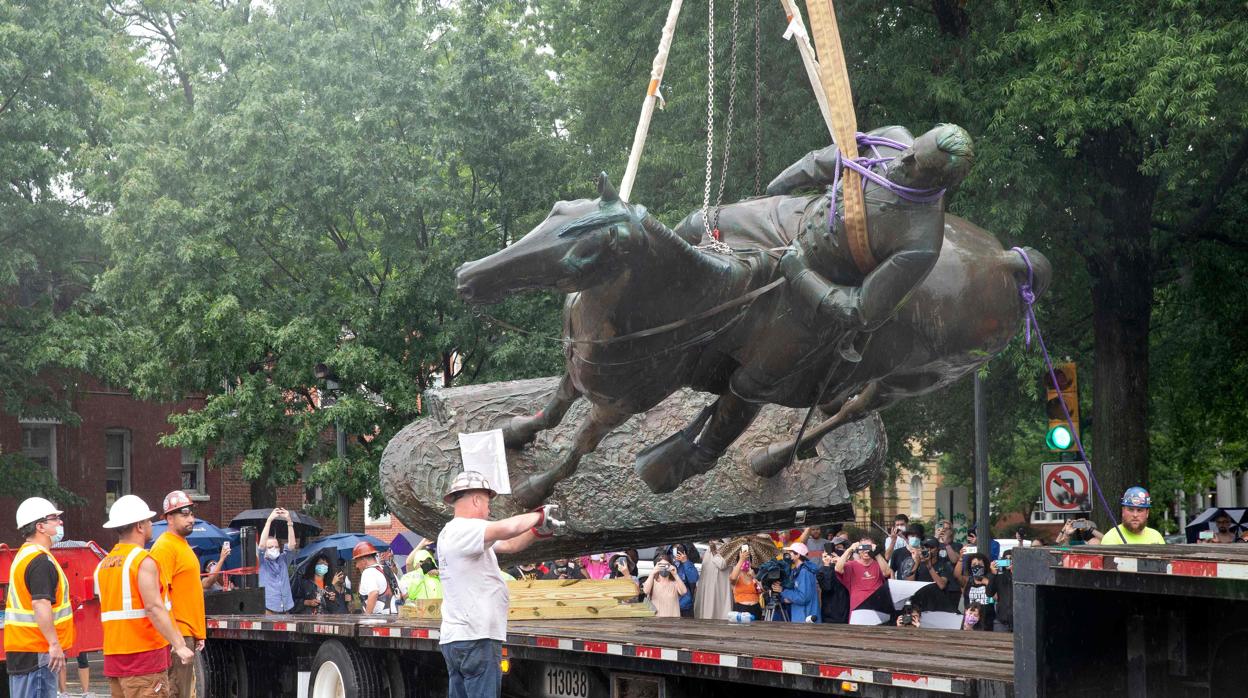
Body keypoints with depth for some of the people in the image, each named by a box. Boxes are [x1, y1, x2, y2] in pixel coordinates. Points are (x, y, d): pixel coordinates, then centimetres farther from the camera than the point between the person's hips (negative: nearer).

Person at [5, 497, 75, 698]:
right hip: (36, 651, -10)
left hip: (20, 648, 10)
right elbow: (41, 604, -25)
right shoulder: (41, 561, -15)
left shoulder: (23, 555, 18)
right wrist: (54, 644, -27)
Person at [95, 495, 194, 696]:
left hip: (113, 656, 8)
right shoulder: (143, 562, -11)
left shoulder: (103, 565, 15)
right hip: (144, 655, -8)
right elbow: (154, 608, -20)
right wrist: (179, 645, -22)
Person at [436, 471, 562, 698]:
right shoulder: (464, 529, -13)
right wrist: (538, 516, -12)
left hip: (454, 639, 10)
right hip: (475, 638, -10)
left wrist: (538, 531, 6)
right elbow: (505, 529, -30)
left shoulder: (453, 532, 20)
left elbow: (509, 546, 21)